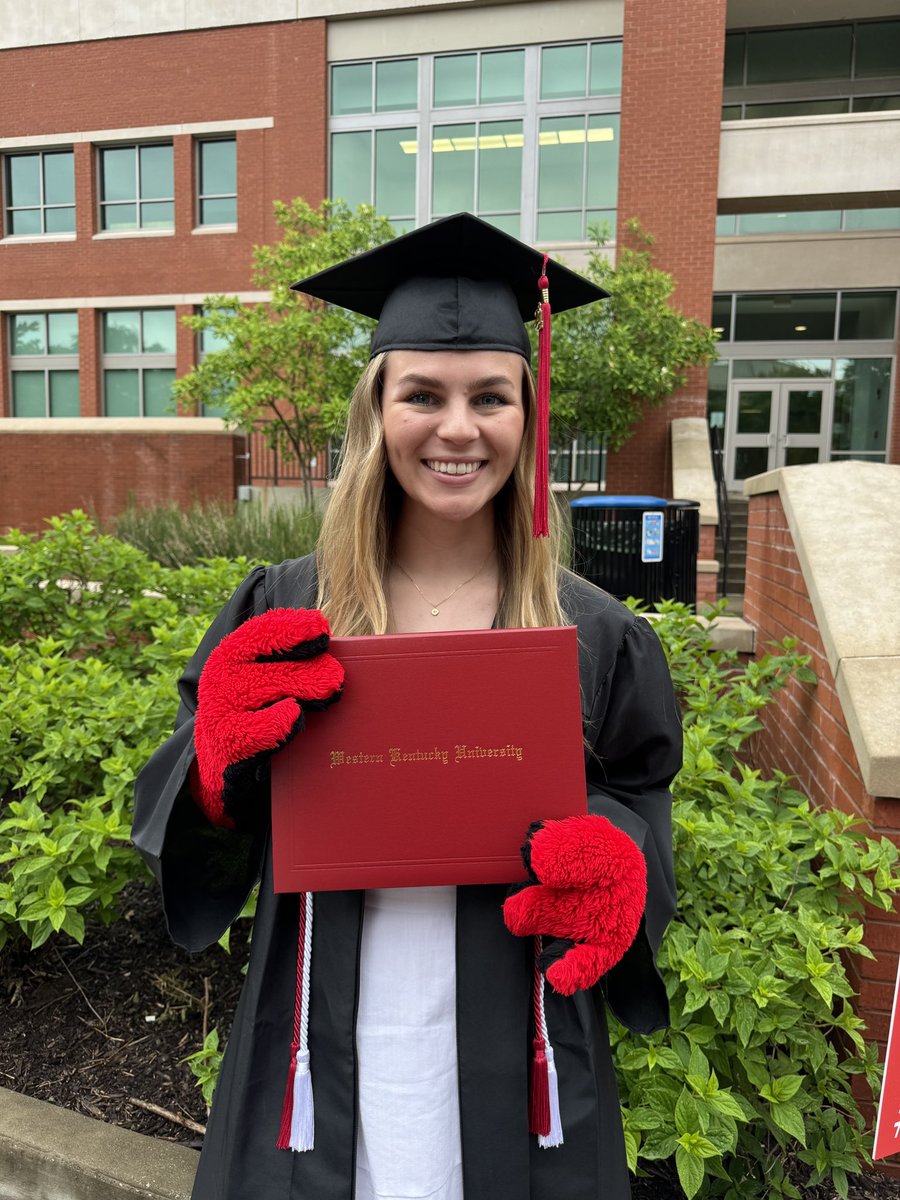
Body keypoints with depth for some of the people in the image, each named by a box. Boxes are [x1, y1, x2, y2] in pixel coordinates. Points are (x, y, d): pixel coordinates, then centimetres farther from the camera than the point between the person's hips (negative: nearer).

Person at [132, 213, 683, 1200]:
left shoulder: (593, 634, -7)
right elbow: (191, 831, 0)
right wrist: (220, 759, -21)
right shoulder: (281, 617, -7)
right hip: (325, 1066, 1)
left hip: (513, 1073, 0)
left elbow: (639, 800, 2)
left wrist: (608, 863, -19)